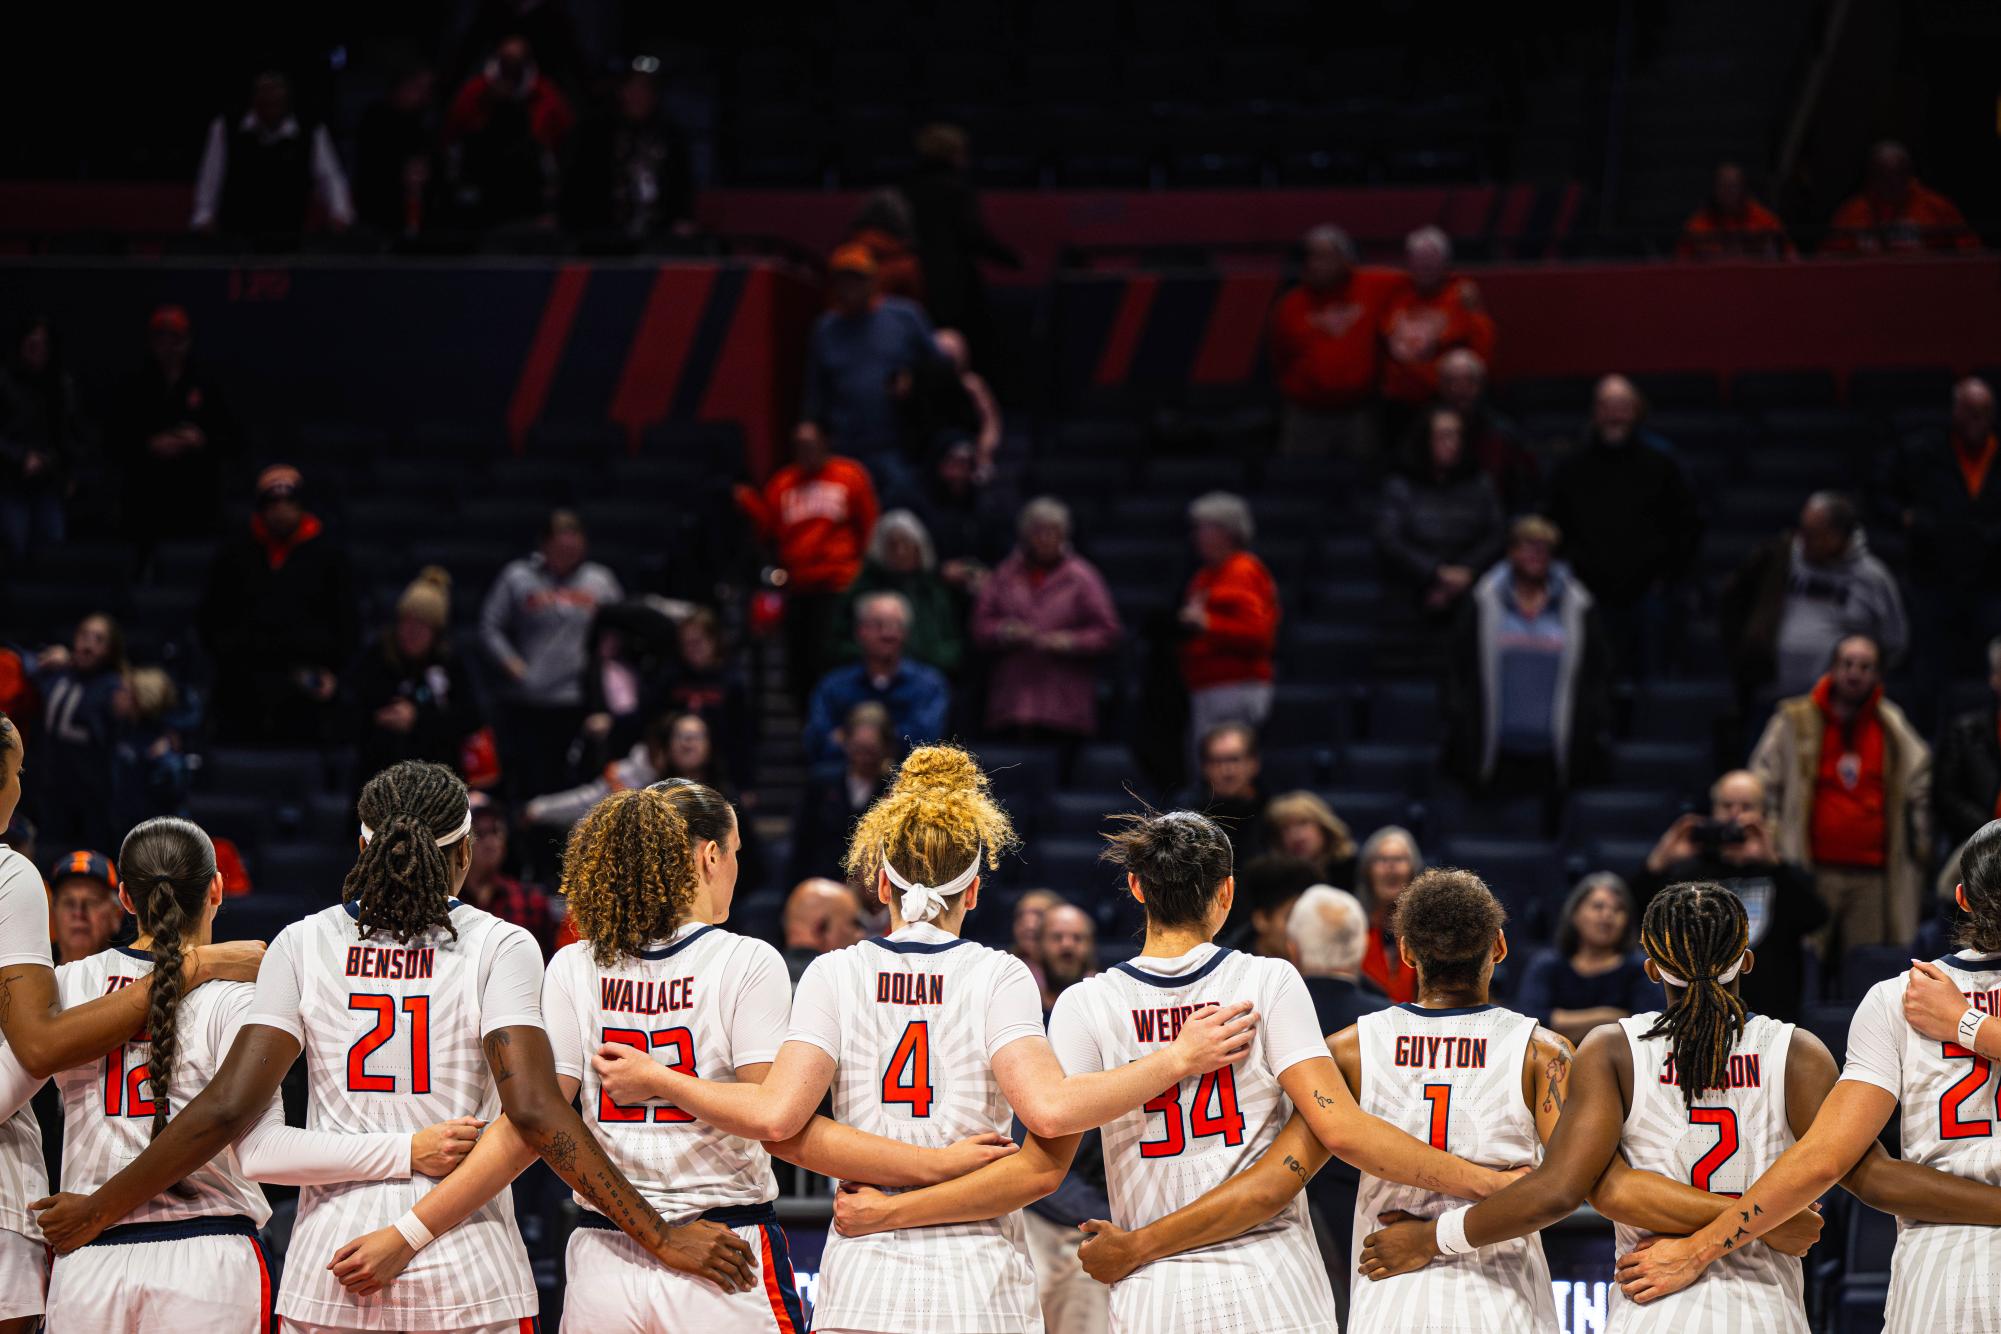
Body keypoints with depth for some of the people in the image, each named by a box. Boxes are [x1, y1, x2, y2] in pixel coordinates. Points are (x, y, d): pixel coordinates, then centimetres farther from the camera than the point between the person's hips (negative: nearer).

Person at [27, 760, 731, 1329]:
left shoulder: (304, 945, 3)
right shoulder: (498, 948, -2)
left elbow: (226, 1109, -3)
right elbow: (533, 1110, -14)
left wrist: (97, 1211, 7)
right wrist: (660, 1237, -13)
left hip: (333, 1264, 2)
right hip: (469, 1271, -2)